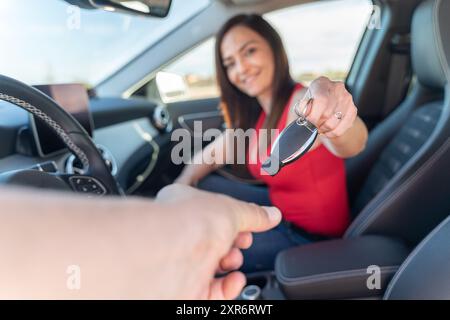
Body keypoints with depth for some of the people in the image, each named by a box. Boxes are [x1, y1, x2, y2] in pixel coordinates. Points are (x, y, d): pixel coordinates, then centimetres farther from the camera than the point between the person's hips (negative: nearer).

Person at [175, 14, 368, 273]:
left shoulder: (303, 105, -27)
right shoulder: (254, 114, -3)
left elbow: (352, 144, -48)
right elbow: (213, 154, 7)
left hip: (309, 236, -7)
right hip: (278, 209, 7)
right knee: (199, 187, 5)